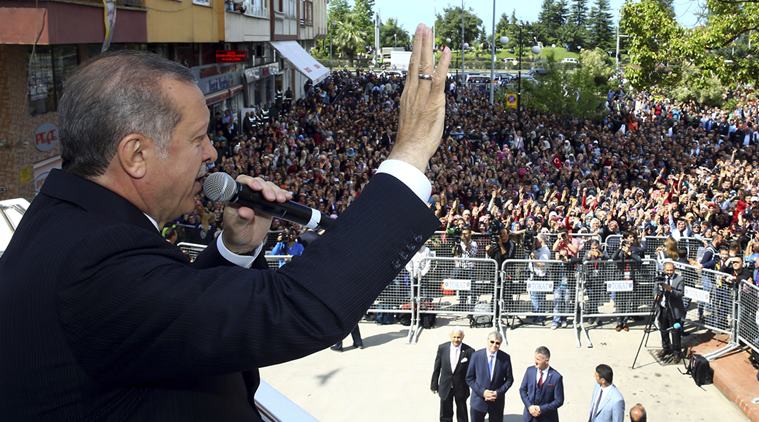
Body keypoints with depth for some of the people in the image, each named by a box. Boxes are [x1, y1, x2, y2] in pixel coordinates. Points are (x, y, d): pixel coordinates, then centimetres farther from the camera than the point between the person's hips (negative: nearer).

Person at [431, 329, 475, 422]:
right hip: (445, 387, 1)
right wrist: (434, 384, 4)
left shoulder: (469, 351, -16)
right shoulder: (442, 348, -10)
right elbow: (437, 368, -1)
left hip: (461, 388, -1)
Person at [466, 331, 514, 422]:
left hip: (497, 402, 0)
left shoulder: (505, 358, -7)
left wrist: (498, 392, -12)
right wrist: (482, 392, -14)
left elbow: (509, 379, 2)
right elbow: (469, 378, -3)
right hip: (478, 400, 0)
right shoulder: (476, 355, -8)